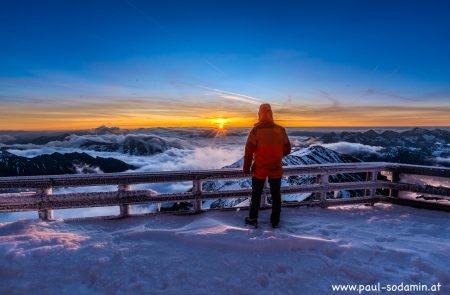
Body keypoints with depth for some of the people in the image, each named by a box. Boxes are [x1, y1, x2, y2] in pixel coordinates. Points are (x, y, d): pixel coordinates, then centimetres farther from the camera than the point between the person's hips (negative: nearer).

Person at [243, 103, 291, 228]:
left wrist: (246, 169, -1)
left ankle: (252, 219, 24)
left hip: (259, 169, -2)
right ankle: (275, 221, 23)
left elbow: (248, 152, -12)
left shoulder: (256, 131, -14)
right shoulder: (281, 130, -6)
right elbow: (287, 150, 2)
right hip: (276, 169, 2)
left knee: (256, 195, 14)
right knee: (276, 195, 14)